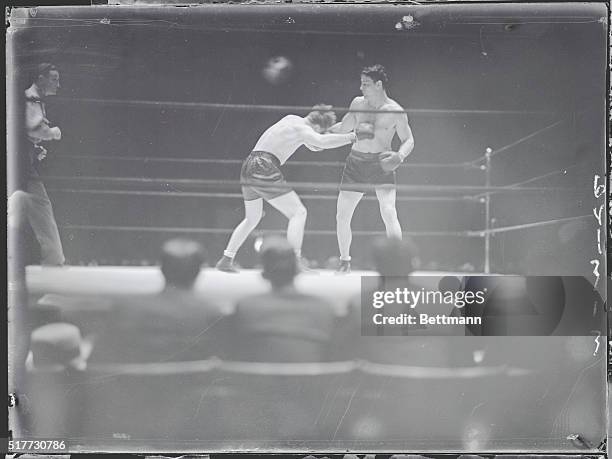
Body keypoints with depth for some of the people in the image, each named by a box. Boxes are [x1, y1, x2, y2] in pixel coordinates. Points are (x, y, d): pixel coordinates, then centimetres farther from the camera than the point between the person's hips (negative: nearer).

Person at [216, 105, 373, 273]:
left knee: (252, 219, 25)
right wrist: (353, 136, -22)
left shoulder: (291, 118, 21)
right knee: (298, 213, -7)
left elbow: (313, 146, 33)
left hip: (248, 167, 10)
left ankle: (226, 260, 25)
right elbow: (322, 142, -28)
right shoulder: (302, 129, -7)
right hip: (264, 169, -10)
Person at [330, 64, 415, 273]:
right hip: (356, 162, 4)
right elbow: (344, 127, 19)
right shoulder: (358, 104, 7)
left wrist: (399, 156, -22)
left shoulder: (395, 111, -5)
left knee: (389, 213, -17)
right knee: (342, 216, 1)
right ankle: (345, 260, 19)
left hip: (381, 164, -4)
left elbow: (409, 140, -3)